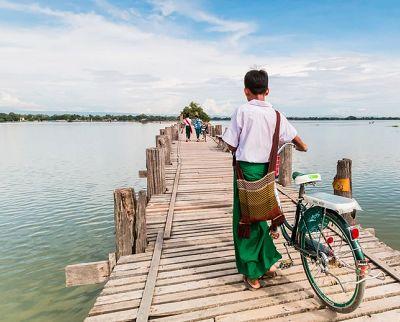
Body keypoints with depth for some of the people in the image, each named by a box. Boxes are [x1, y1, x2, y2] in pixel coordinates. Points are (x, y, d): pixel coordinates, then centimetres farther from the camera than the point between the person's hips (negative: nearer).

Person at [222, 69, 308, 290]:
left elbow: (231, 146, -5)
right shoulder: (276, 114, 3)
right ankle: (269, 262, 31)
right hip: (266, 170, 4)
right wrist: (302, 147, 30)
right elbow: (299, 141, 8)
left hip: (246, 169, -4)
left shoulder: (242, 111, -8)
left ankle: (252, 276, 16)